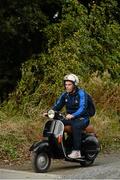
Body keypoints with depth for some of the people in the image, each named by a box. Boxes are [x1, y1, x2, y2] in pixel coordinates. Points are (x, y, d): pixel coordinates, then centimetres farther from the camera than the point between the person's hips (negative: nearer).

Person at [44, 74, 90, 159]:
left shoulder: (81, 93, -14)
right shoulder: (65, 94, 7)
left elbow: (82, 108, -27)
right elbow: (57, 105, 3)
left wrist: (72, 115, -44)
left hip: (82, 118, -7)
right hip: (70, 118, 7)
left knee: (76, 126, -38)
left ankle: (77, 151, -36)